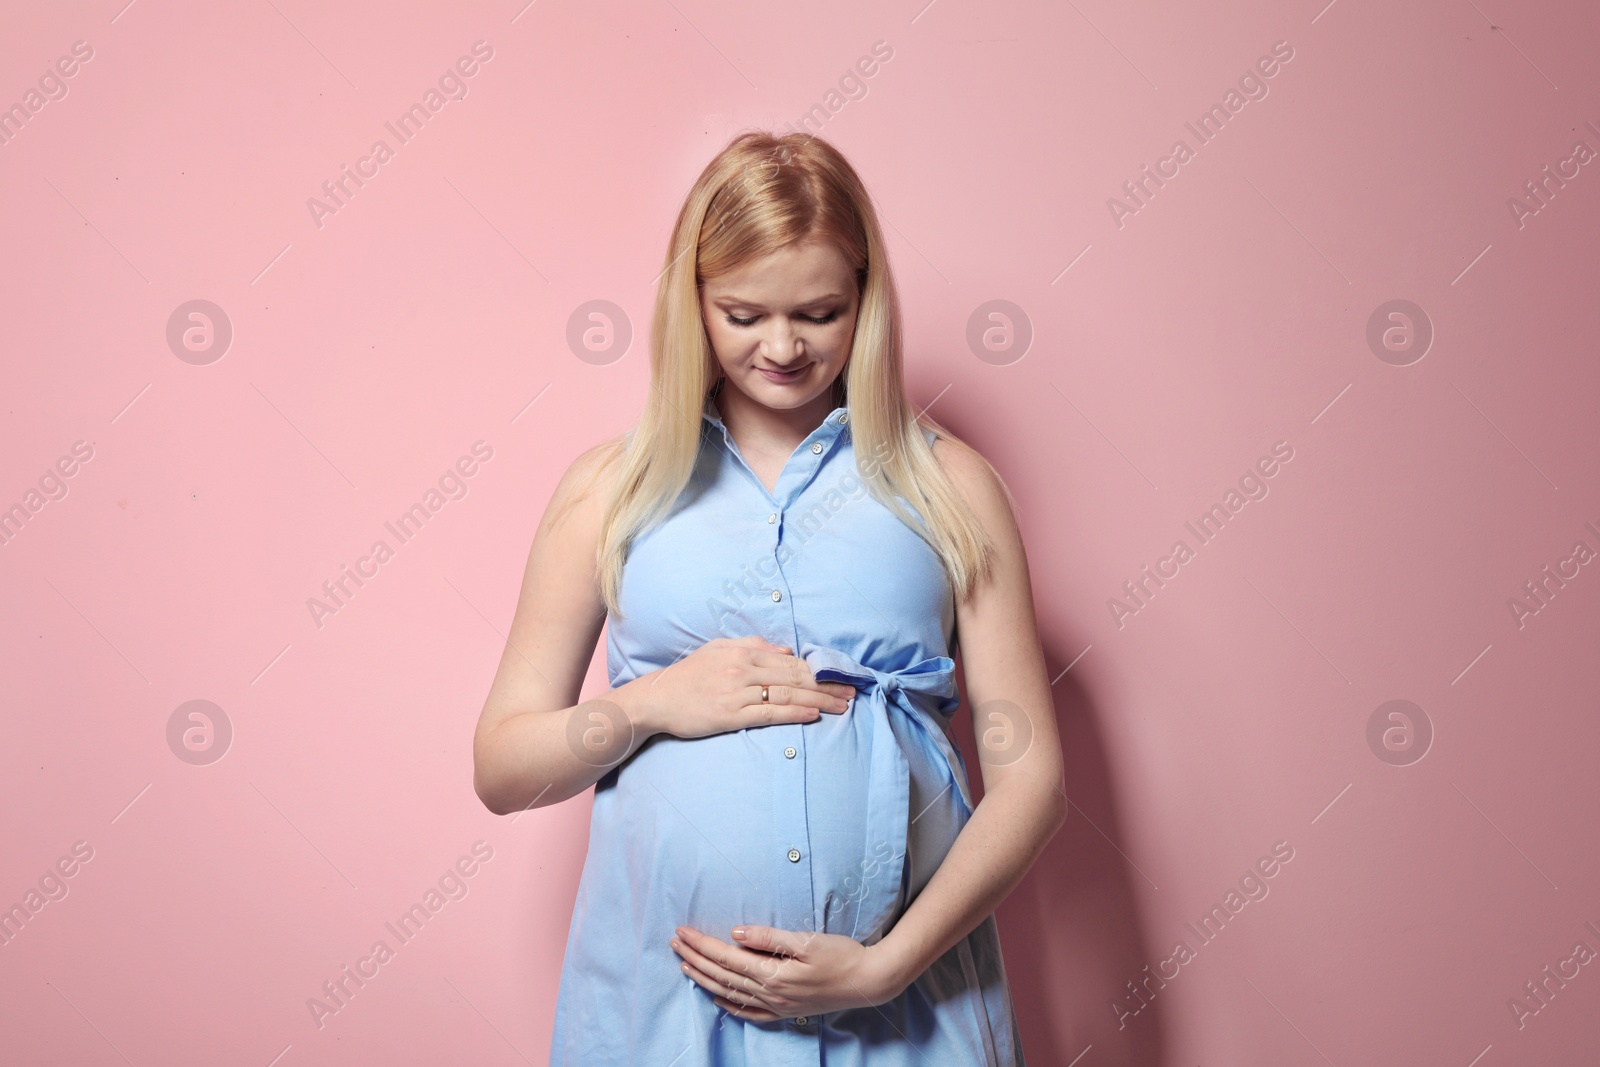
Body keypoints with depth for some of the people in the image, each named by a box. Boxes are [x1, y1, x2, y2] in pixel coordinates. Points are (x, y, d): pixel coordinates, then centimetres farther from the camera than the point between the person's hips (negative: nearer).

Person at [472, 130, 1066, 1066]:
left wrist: (885, 964, -12)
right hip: (662, 989, 1)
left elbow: (1032, 778, -1)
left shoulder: (949, 485, 3)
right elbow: (501, 768, 7)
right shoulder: (611, 489, 4)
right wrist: (649, 703, -11)